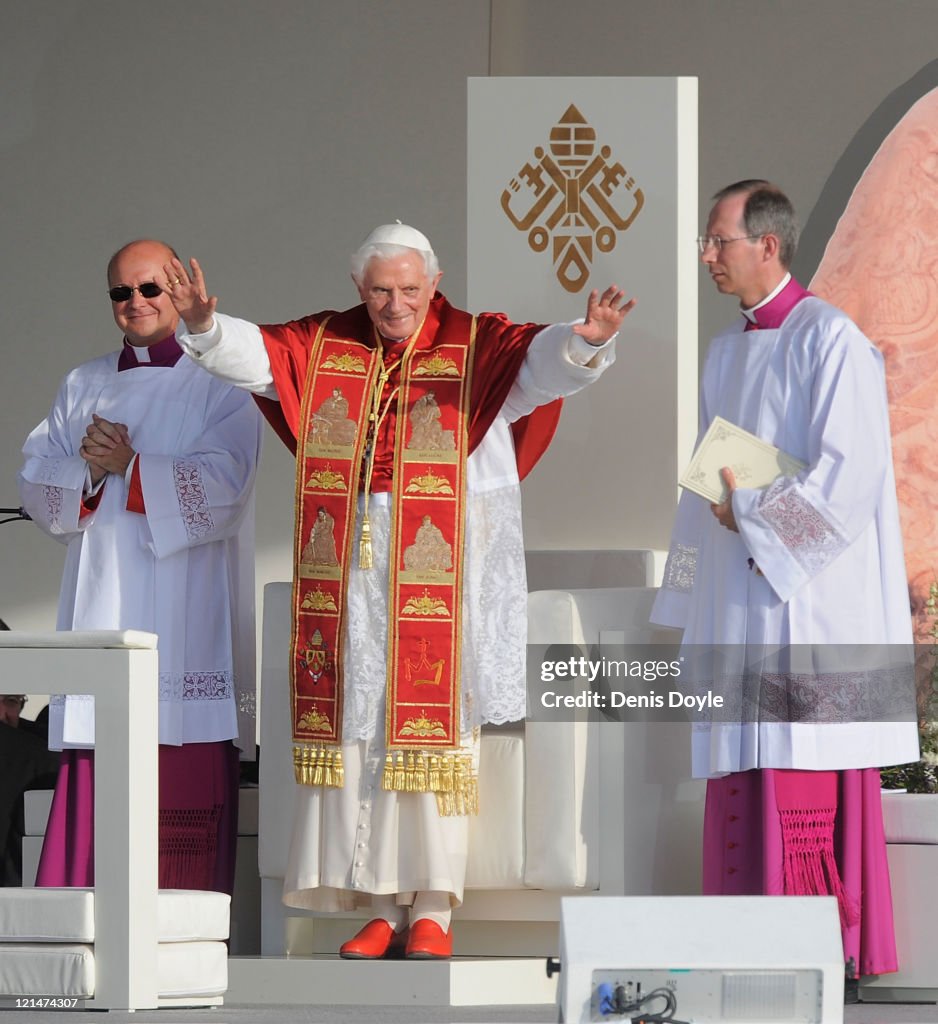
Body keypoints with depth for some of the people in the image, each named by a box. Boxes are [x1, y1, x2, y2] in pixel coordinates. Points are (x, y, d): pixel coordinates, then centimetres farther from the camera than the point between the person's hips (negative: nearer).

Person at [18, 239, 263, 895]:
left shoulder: (220, 385, 5)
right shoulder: (84, 387, 19)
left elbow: (222, 485, -9)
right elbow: (36, 484, 11)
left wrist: (127, 466, -11)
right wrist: (90, 471, -9)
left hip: (187, 608, -4)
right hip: (101, 598, 4)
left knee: (186, 764, -9)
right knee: (95, 766, -5)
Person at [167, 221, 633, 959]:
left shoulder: (479, 348, -1)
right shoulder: (324, 349, 9)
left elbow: (544, 362, -16)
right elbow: (250, 354, 0)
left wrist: (583, 343, -39)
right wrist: (205, 324, -21)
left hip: (438, 574, -3)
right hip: (350, 572, 3)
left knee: (434, 730, -3)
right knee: (357, 731, 4)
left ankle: (433, 910, 3)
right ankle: (383, 908, 10)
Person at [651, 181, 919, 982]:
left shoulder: (830, 341, -10)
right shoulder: (727, 353, 16)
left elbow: (851, 473, -18)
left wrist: (753, 517, -13)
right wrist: (696, 609, 16)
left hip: (809, 596, -8)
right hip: (744, 600, 8)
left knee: (806, 779, -10)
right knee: (751, 777, 6)